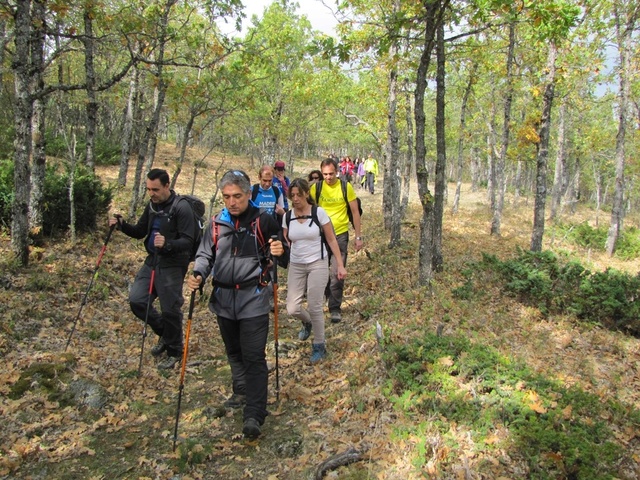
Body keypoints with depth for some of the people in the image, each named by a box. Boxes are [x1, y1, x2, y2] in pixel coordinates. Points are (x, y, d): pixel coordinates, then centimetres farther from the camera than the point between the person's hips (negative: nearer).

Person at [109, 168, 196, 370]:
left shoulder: (181, 208, -15)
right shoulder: (152, 206, 8)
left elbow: (188, 241, -19)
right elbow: (140, 232, 16)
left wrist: (168, 244, -37)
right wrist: (122, 225, -2)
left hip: (172, 265, -8)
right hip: (152, 261, 8)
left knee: (170, 309, -1)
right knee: (136, 300, 6)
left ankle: (174, 351, 21)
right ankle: (164, 333, 29)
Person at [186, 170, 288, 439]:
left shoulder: (264, 221, -7)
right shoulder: (216, 223, 3)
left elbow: (283, 262, -3)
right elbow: (205, 255, 10)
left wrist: (281, 252, -27)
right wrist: (198, 274, -11)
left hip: (254, 298, -5)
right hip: (223, 298, 5)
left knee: (254, 356, -6)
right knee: (234, 352, 20)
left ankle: (254, 415, -3)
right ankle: (242, 393, 40)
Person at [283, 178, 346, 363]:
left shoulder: (319, 212, -9)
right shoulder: (288, 216, 1)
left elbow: (331, 240, -4)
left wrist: (340, 265, -6)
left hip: (318, 264, -3)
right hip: (296, 266, 3)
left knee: (314, 306, -5)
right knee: (293, 309, -3)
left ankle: (319, 346, 17)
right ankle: (307, 322, 35)